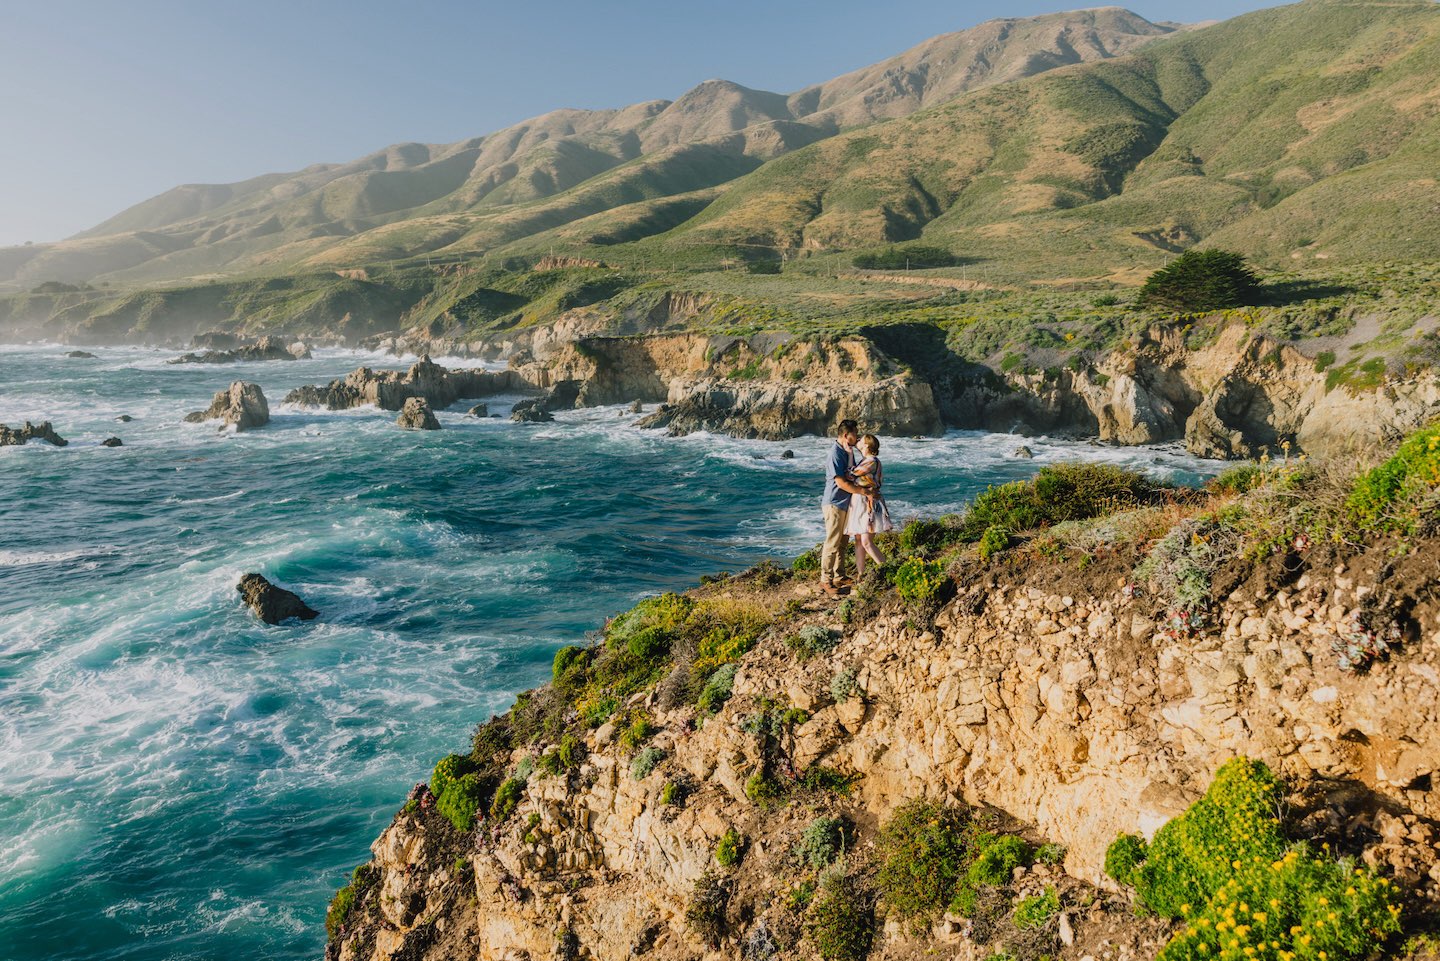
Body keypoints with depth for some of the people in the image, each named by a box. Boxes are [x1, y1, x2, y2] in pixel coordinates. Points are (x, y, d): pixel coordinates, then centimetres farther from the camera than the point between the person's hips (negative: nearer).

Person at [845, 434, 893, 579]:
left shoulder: (872, 461, -13)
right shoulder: (864, 461, 15)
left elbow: (852, 474, -14)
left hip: (869, 505, -9)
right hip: (858, 504, 9)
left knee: (867, 543, -14)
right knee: (858, 540, 9)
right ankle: (860, 573, 14)